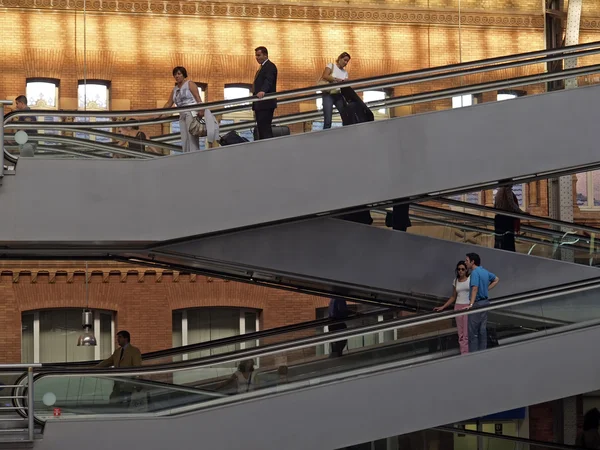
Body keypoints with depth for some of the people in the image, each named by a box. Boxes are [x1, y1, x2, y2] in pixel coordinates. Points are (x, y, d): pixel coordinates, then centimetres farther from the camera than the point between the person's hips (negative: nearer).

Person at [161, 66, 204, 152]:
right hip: (182, 115, 7)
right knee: (184, 139, -1)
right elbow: (169, 104, 24)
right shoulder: (175, 89, 22)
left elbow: (198, 98, -7)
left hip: (192, 113, -7)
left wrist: (201, 110, -22)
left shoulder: (190, 84, 4)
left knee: (192, 137, -15)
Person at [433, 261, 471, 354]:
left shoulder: (471, 279, -2)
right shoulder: (455, 281, 12)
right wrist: (442, 307, 11)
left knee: (467, 334, -10)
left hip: (468, 307, -5)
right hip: (458, 307, 5)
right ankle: (463, 355, 3)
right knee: (461, 334, 2)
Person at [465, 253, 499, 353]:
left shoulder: (475, 272, -18)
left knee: (473, 331, -4)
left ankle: (473, 353, -4)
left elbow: (475, 288, -30)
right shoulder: (484, 271, 11)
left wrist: (471, 304, -36)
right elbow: (496, 279, 26)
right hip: (485, 302, 9)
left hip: (477, 303, -9)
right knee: (483, 330, 12)